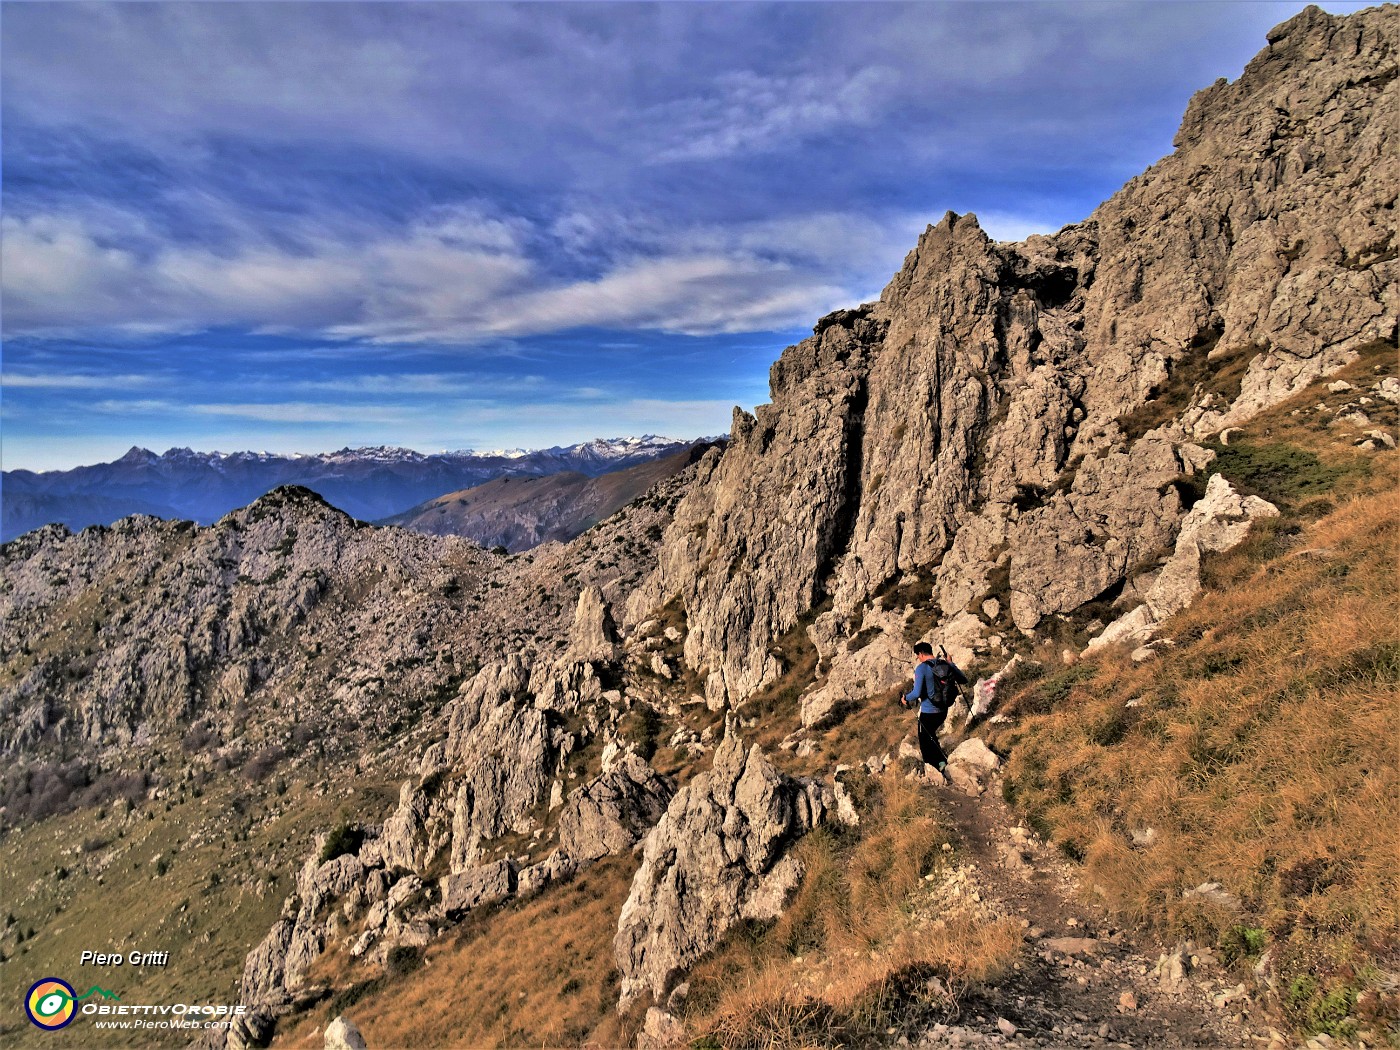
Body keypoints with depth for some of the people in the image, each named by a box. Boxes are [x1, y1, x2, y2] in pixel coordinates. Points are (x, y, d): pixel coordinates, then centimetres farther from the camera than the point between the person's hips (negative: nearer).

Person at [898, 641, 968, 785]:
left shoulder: (921, 668, -18)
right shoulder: (947, 664, -1)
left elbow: (917, 693, -24)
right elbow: (964, 680, 11)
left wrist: (905, 698, -4)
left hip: (927, 712, -7)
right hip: (943, 711, 7)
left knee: (926, 742, 10)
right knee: (931, 735, 30)